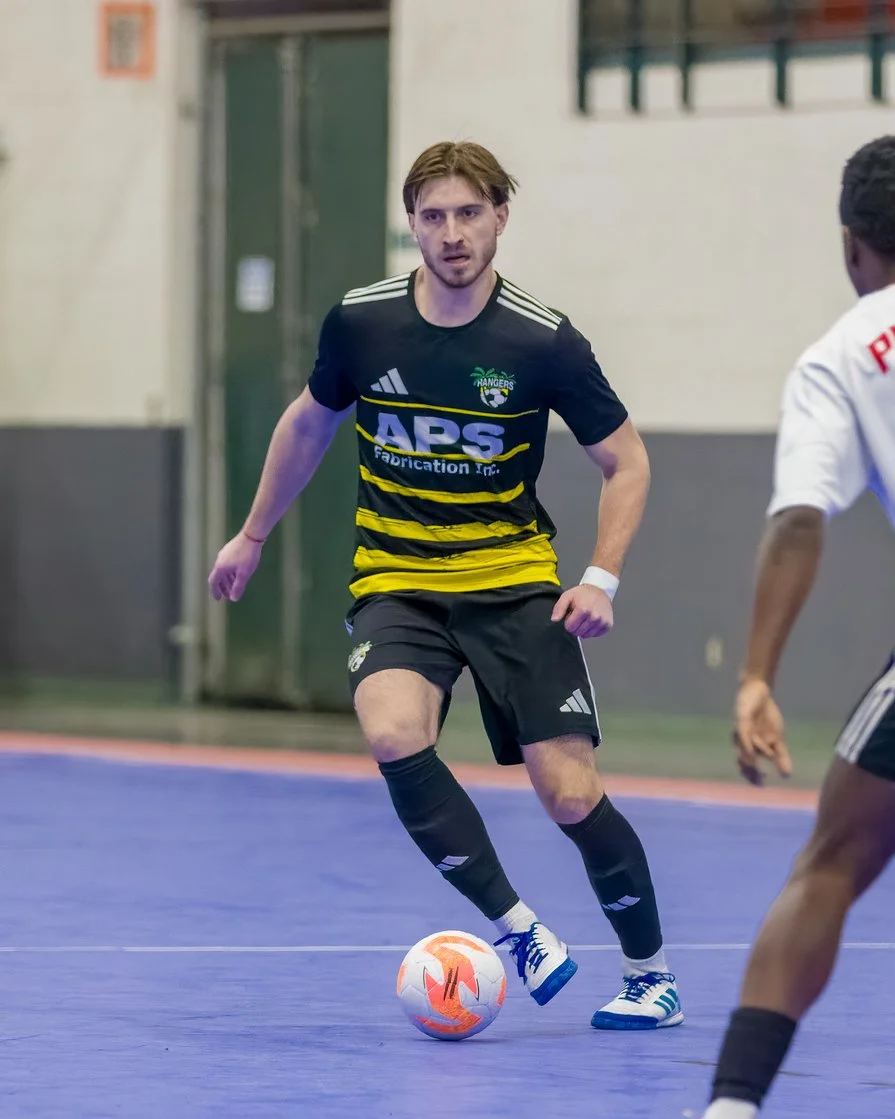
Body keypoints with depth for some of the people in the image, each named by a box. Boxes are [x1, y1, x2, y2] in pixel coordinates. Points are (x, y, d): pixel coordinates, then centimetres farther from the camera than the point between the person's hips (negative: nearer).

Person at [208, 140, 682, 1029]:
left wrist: (601, 579, -11)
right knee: (392, 735, -29)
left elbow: (626, 462, 2)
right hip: (397, 582, 1)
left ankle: (649, 974, 13)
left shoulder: (544, 342, -11)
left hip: (514, 581, -1)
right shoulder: (359, 323, -5)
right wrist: (254, 535, 23)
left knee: (570, 795, -10)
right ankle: (519, 932, -16)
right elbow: (310, 423, 16)